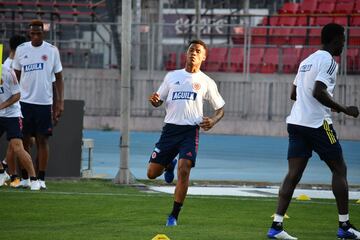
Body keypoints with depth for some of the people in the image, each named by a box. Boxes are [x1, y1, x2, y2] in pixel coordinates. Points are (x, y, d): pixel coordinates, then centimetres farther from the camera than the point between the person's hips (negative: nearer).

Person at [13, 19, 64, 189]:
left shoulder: (52, 51, 1)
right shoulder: (21, 50, 4)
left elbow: (58, 78, 5)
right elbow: (15, 76, 10)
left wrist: (60, 102, -2)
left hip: (45, 103, -1)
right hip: (25, 102, 1)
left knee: (42, 140, -1)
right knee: (24, 140, 2)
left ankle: (41, 178, 2)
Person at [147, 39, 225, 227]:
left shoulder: (206, 82, 7)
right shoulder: (172, 76, 12)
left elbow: (220, 108, 13)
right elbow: (159, 101, 19)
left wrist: (213, 121, -9)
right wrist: (154, 101, -7)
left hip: (190, 131, -2)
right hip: (170, 128, 2)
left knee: (184, 170, -20)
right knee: (152, 173, 0)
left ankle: (174, 216, -9)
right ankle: (169, 165, 37)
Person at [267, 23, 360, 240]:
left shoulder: (307, 61, 18)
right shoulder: (328, 61, -9)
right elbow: (318, 92, -22)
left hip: (296, 122, 8)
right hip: (318, 123, -8)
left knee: (294, 174, 2)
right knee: (339, 169, 6)